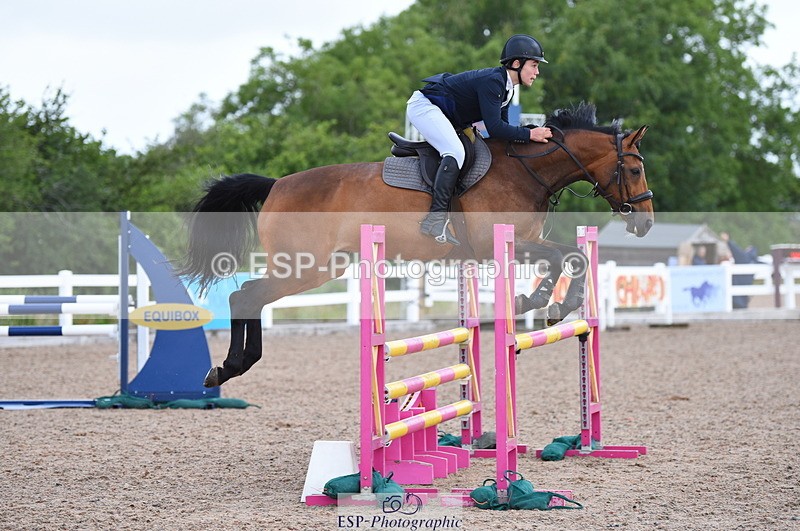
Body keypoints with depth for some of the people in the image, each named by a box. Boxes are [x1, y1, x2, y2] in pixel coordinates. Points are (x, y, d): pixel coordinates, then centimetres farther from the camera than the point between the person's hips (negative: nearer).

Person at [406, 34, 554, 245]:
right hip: (424, 106, -11)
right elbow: (494, 128, -29)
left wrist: (529, 133, -1)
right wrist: (529, 135, -24)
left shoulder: (505, 86, 7)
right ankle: (436, 218, -33)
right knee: (456, 152, -27)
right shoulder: (492, 81, -24)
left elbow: (502, 127, 11)